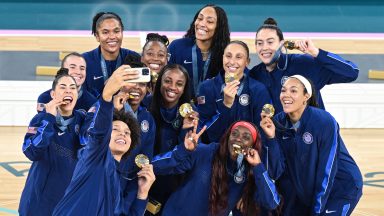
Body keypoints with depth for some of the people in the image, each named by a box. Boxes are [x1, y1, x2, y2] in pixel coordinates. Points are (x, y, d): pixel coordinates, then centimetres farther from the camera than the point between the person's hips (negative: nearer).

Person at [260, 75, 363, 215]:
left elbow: (327, 172, -20)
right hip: (305, 190, 5)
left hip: (341, 188, -5)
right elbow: (278, 169, -12)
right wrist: (271, 138, -26)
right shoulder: (278, 122, -8)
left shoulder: (325, 122, -22)